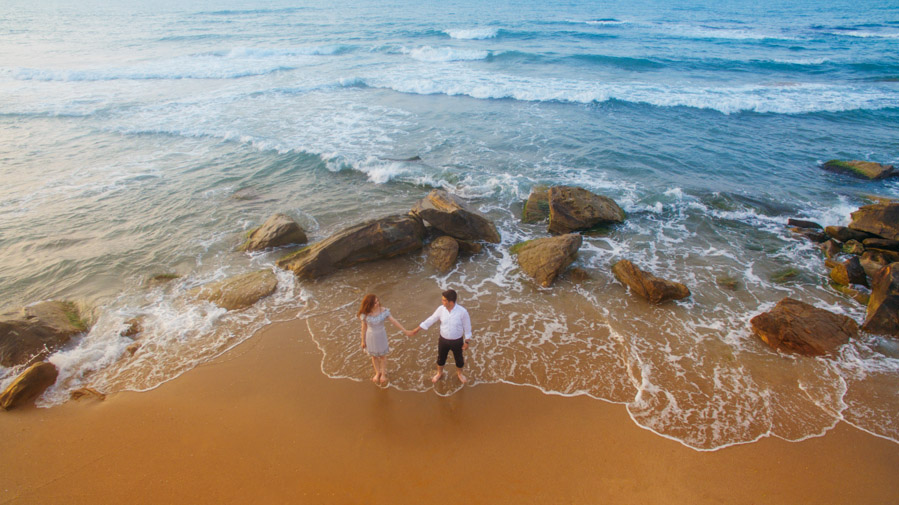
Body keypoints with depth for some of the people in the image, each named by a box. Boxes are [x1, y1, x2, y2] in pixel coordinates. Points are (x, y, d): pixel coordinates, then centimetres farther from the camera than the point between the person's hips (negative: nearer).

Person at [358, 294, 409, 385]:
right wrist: (363, 341, 2)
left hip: (381, 336, 0)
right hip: (370, 336, 0)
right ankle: (377, 373, 43)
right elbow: (364, 327, -6)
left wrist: (405, 331, -16)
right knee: (374, 355, 19)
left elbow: (394, 321, -16)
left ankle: (383, 374, 39)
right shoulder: (365, 314, -19)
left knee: (382, 355, 16)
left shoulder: (383, 311, -20)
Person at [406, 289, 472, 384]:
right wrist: (415, 331, -2)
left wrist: (466, 342, -7)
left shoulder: (462, 311, -27)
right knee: (441, 357, 24)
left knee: (459, 358, 22)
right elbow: (430, 320, -6)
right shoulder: (441, 309, -18)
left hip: (457, 341, -2)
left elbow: (467, 327, -13)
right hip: (443, 339, 3)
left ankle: (459, 373, 53)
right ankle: (439, 373, 54)